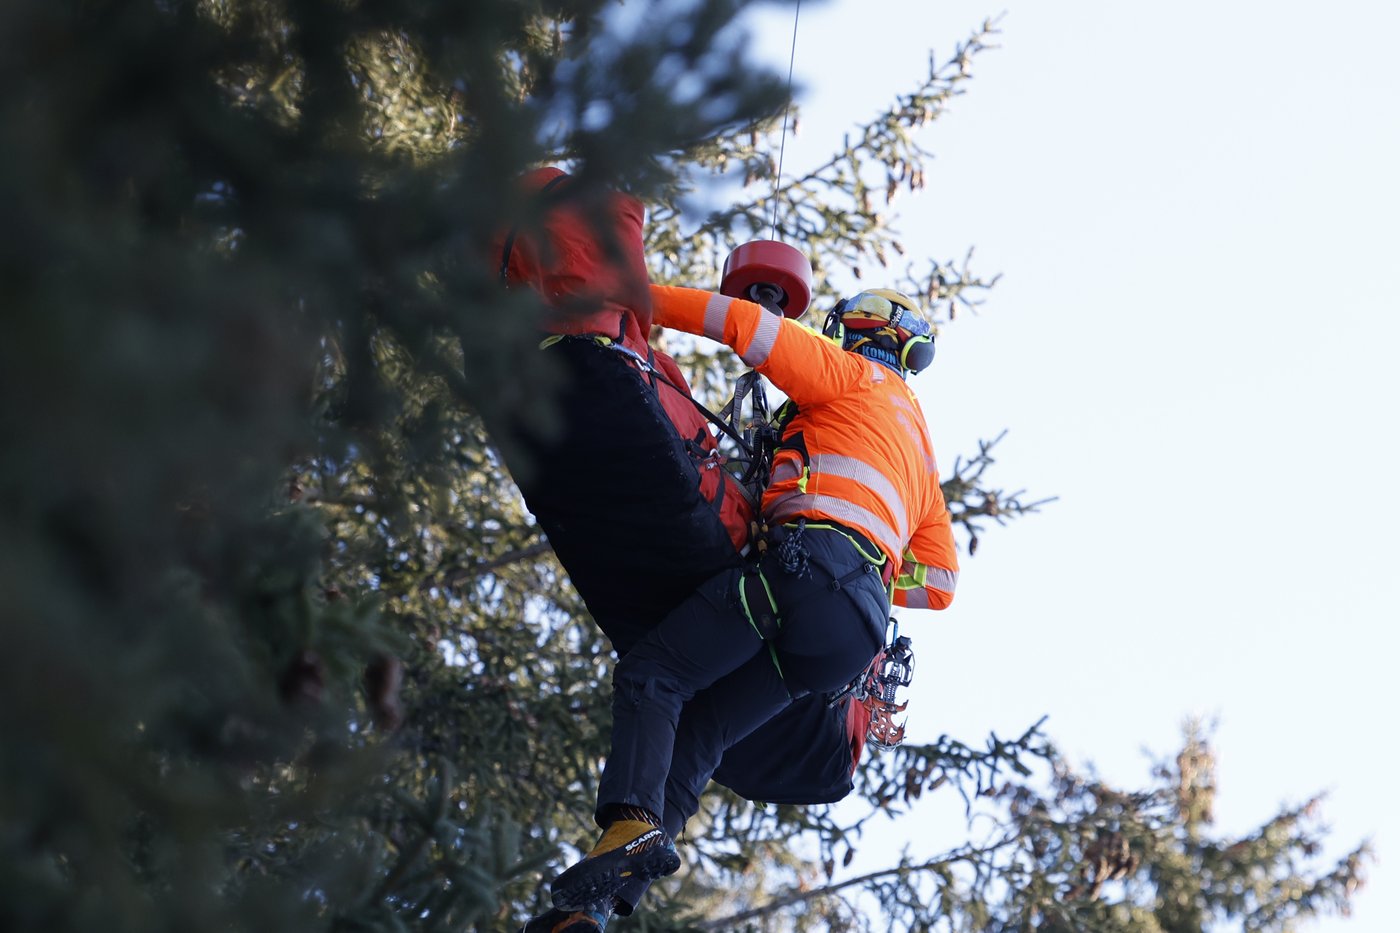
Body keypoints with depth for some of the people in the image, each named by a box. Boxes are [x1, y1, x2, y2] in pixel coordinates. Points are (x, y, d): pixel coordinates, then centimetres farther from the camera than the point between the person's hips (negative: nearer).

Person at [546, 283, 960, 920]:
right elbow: (939, 583, 30)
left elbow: (749, 325, 6)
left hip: (811, 558, -7)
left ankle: (632, 824, -34)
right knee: (700, 735, 4)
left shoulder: (856, 376, 17)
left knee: (651, 676, -8)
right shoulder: (924, 460, 38)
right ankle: (595, 903, -11)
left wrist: (638, 296, 13)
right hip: (860, 626, 7)